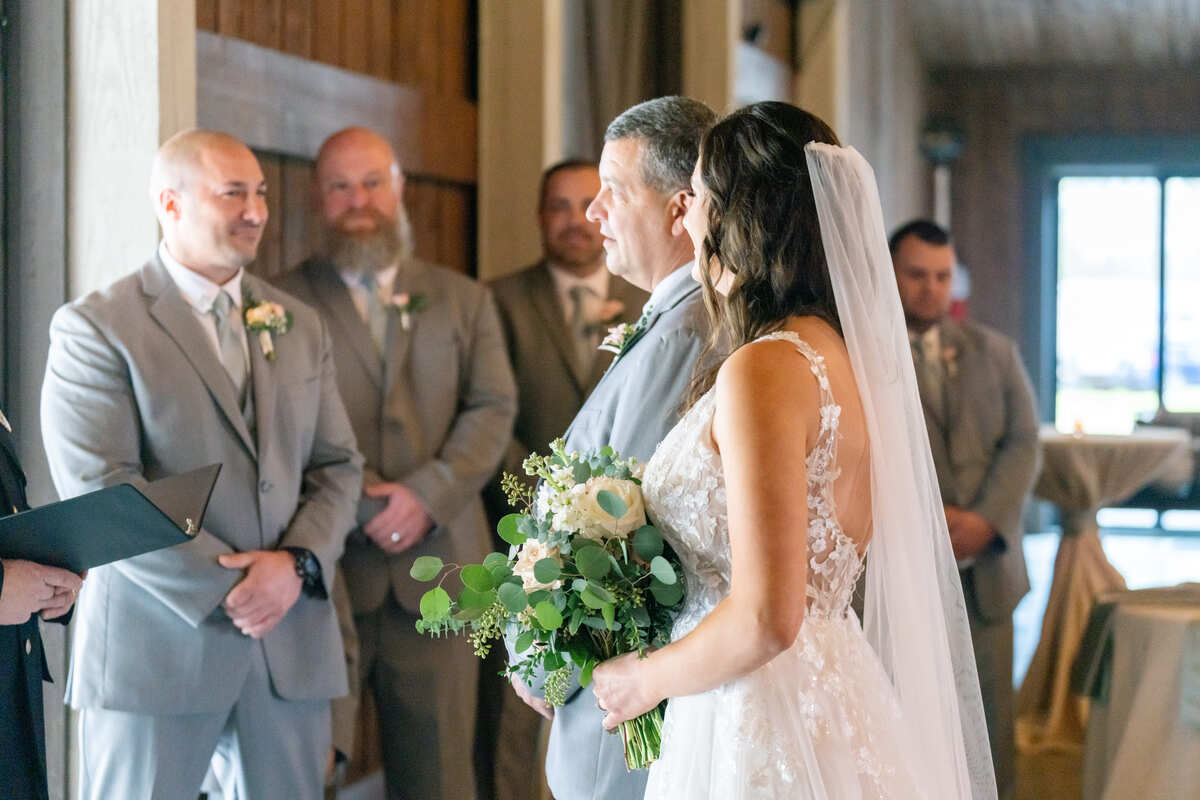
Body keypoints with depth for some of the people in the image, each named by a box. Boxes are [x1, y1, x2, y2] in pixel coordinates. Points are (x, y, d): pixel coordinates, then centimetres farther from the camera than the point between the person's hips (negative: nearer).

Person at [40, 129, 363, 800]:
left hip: (292, 643, 5)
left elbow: (338, 466, 12)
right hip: (158, 643, -4)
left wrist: (297, 563, -7)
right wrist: (227, 591, -14)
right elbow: (101, 492, -12)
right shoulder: (94, 328, -3)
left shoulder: (302, 327, 15)